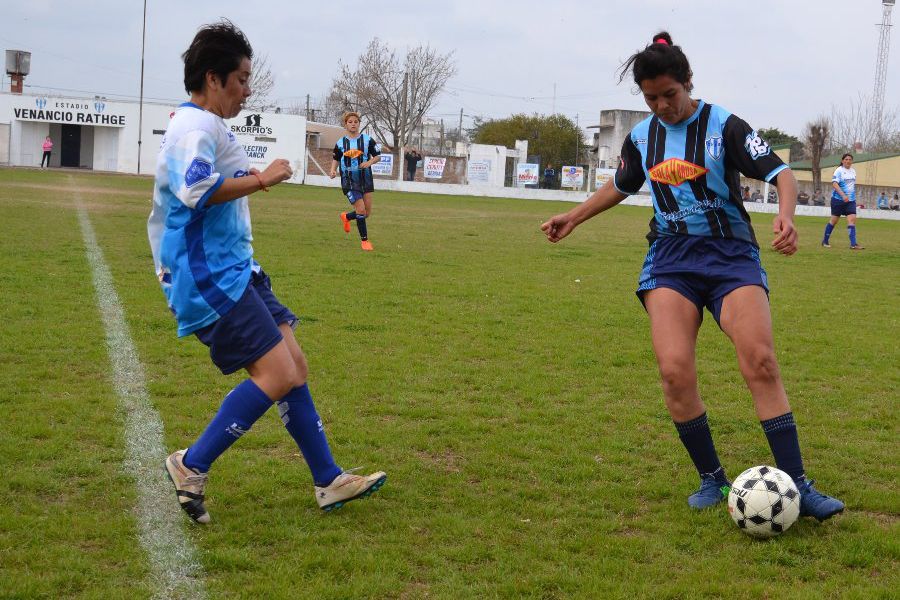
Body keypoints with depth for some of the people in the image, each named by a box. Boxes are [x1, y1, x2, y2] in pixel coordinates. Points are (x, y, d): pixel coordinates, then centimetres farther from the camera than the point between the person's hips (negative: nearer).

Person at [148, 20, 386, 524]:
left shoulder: (204, 126, 21)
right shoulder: (196, 126, -13)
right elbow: (196, 189, -32)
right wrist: (260, 179, -22)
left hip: (234, 272, 11)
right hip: (211, 278, -11)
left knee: (295, 367, 7)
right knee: (278, 376, -16)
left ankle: (329, 481, 12)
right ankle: (192, 467, -4)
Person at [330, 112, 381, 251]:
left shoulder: (367, 139, 0)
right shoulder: (340, 143, 2)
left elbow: (378, 156, 5)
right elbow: (336, 159, 15)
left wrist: (370, 162, -16)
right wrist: (333, 170, -4)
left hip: (365, 178, 2)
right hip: (349, 180, -2)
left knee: (367, 213, 4)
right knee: (361, 209, -13)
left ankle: (346, 217, 35)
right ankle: (364, 240, 2)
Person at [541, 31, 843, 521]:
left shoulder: (724, 126, -5)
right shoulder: (641, 136, 9)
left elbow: (780, 172, -11)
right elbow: (621, 185, 29)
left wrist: (785, 215, -31)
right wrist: (572, 218, 28)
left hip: (731, 255, -3)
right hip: (670, 260, 3)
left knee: (761, 362, -19)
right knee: (674, 370, -17)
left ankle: (796, 486, -13)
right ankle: (712, 481, 0)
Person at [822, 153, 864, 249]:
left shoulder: (853, 171, 12)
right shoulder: (839, 170, -9)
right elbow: (834, 184, -20)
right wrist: (843, 195, -29)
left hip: (851, 200, 5)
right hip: (838, 199, -5)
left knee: (852, 219, -9)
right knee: (834, 220, 4)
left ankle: (853, 244, -13)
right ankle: (825, 241, 19)